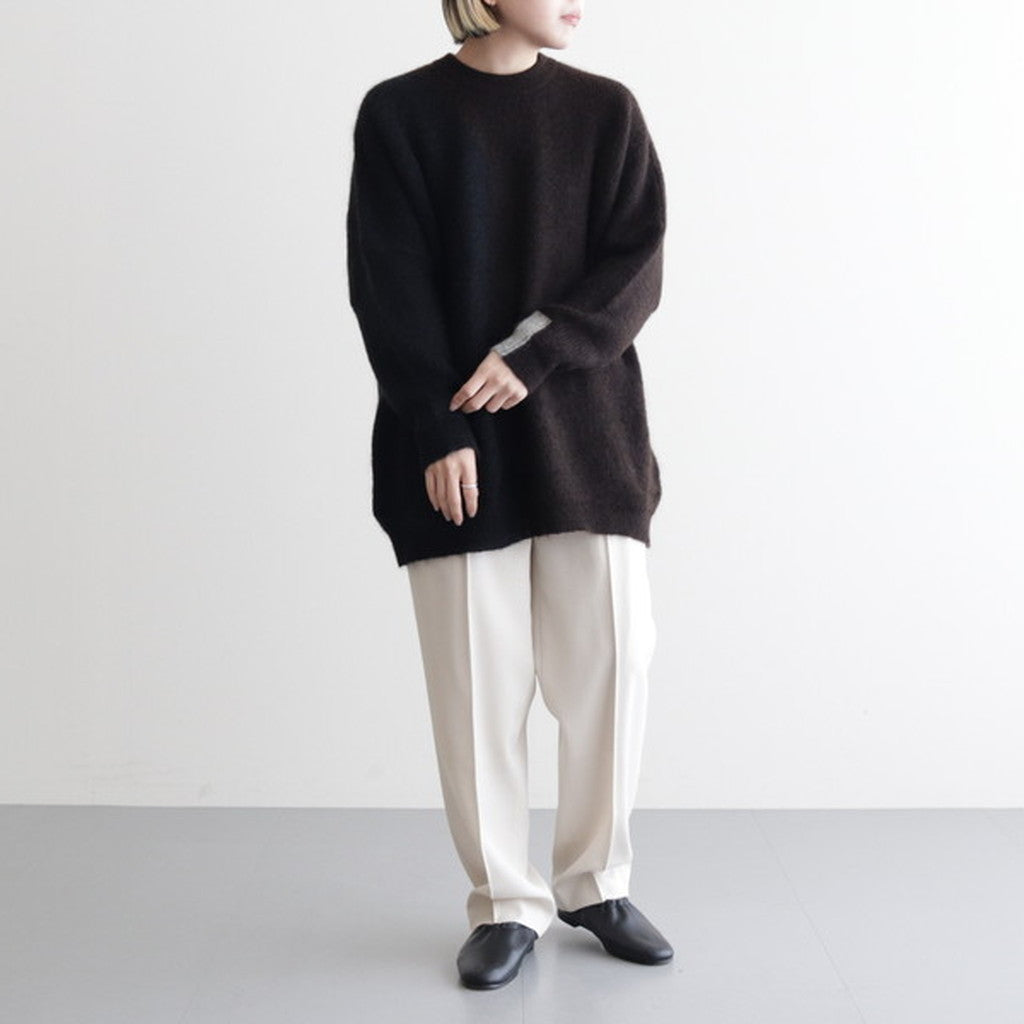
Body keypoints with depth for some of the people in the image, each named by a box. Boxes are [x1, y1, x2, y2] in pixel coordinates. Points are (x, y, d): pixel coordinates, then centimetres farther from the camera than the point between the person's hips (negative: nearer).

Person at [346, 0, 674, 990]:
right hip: (455, 441, -2)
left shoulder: (606, 111, 8)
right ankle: (505, 904, 15)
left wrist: (532, 355, -15)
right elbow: (389, 290, -4)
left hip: (586, 431, 2)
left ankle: (596, 882, 21)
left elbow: (636, 267, -1)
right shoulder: (399, 113, 2)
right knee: (478, 674, 0)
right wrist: (439, 433, -12)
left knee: (612, 658, 1)